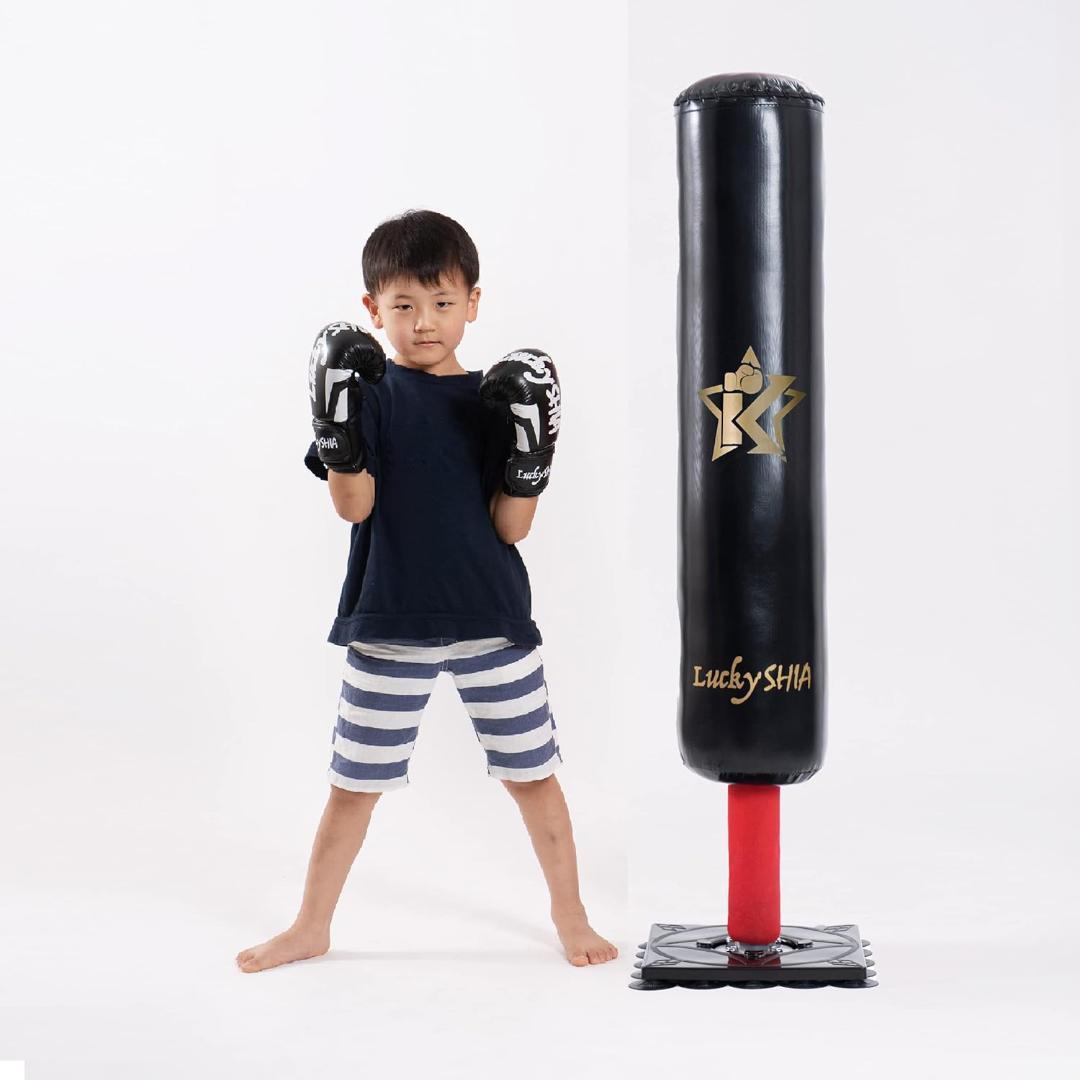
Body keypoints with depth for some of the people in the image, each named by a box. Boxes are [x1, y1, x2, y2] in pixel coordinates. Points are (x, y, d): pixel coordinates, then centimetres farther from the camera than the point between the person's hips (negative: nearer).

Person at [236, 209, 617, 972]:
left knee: (533, 773, 9)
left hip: (493, 620, 1)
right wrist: (336, 429, -25)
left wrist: (530, 458, -19)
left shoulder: (498, 401, 1)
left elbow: (511, 526, -3)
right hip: (389, 624, -1)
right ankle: (311, 927, 26)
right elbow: (353, 505, -11)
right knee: (356, 781, 10)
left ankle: (571, 915, 28)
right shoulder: (367, 393, -2)